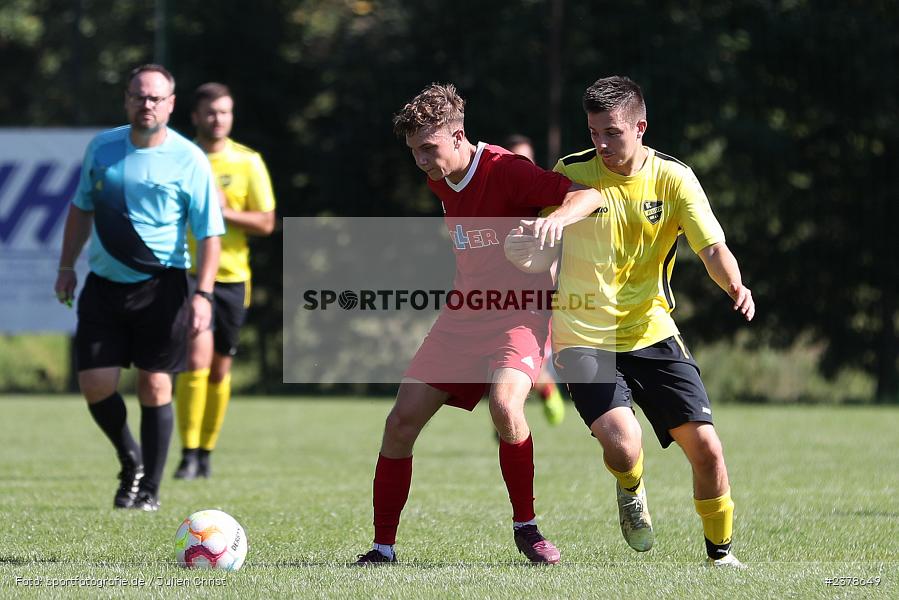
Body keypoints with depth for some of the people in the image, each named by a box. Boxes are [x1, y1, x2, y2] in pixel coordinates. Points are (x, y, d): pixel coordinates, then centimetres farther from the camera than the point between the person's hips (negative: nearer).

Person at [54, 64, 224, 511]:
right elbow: (82, 208, 20)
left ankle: (150, 489, 9)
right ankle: (130, 460, 23)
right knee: (95, 384, -2)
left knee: (154, 386, -3)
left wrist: (202, 294, -16)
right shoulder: (102, 148, 6)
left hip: (160, 287, -4)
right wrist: (67, 267, 17)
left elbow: (209, 233, -7)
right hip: (103, 285, 4)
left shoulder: (188, 160, -6)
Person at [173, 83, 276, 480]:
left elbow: (266, 223, 1)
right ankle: (189, 455, -16)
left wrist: (226, 212, -15)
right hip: (186, 273, -2)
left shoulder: (248, 162, 3)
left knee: (219, 369, 8)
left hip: (231, 276, 2)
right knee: (197, 357, -18)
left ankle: (206, 451, 22)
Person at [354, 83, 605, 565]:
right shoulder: (439, 181, 4)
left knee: (505, 405, -33)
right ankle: (383, 548, 8)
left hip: (518, 315, -7)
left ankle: (525, 526, -12)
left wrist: (559, 217, -45)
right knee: (401, 421, -4)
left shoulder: (506, 171, -18)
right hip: (463, 316, 7)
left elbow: (588, 195, -26)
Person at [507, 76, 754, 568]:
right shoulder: (571, 174, -4)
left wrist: (736, 287, -34)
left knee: (706, 448, -7)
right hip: (582, 338, -2)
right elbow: (531, 247, 8)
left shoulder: (673, 178, -4)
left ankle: (720, 550, 18)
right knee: (623, 444, -24)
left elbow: (712, 248, -12)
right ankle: (630, 492, 14)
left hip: (651, 333, 2)